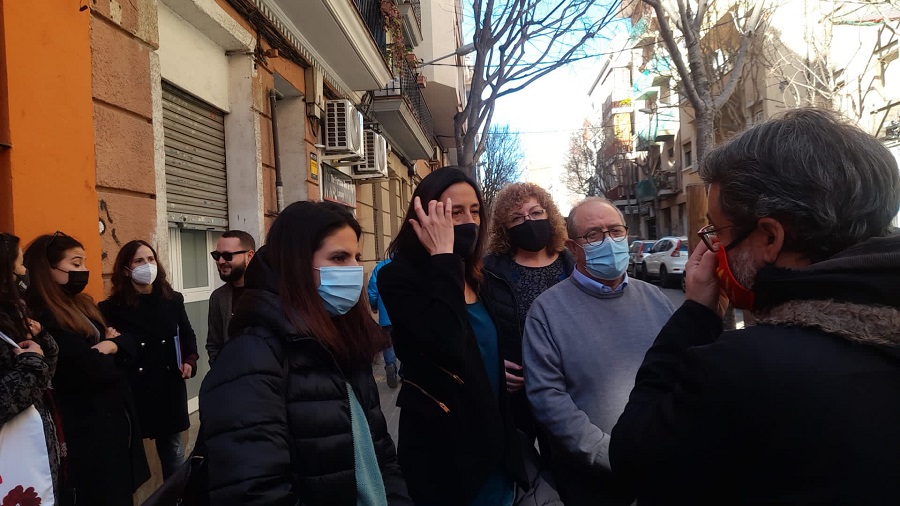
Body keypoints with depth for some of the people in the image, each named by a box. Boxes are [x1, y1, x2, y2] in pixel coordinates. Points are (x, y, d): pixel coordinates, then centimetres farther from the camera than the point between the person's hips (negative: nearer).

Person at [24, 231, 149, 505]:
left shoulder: (82, 305, 10)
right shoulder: (44, 319, -19)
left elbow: (128, 344, 7)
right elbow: (93, 370, -26)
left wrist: (113, 345, -14)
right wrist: (112, 356, -6)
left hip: (118, 415, 9)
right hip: (90, 426, -8)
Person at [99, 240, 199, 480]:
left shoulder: (173, 300, 5)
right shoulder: (112, 308, -5)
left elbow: (187, 334, 16)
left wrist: (190, 360, 1)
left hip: (169, 388, 3)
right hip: (132, 392, -3)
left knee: (173, 450, 16)